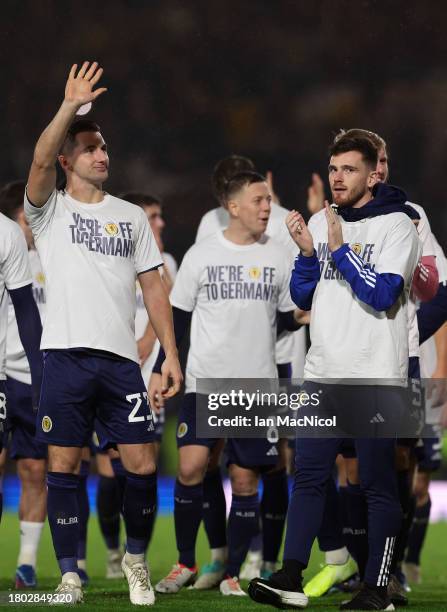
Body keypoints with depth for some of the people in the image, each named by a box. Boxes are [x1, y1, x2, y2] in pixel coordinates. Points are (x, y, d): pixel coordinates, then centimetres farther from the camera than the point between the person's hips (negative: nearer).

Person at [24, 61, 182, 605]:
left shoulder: (131, 217, 16)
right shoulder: (50, 211, 6)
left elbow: (153, 286, 14)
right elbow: (40, 160, -15)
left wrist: (171, 353, 7)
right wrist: (71, 105, -22)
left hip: (120, 358, 2)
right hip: (65, 356, -2)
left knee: (142, 465, -2)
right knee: (63, 467, -1)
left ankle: (136, 559, 20)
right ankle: (69, 577, 7)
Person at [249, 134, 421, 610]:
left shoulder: (396, 225, -5)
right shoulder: (320, 222, 13)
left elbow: (382, 295, -16)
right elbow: (302, 298, 12)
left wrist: (339, 249, -16)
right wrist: (307, 252, -4)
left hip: (375, 377, -6)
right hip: (323, 374, 6)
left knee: (377, 484, -2)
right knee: (308, 476, 2)